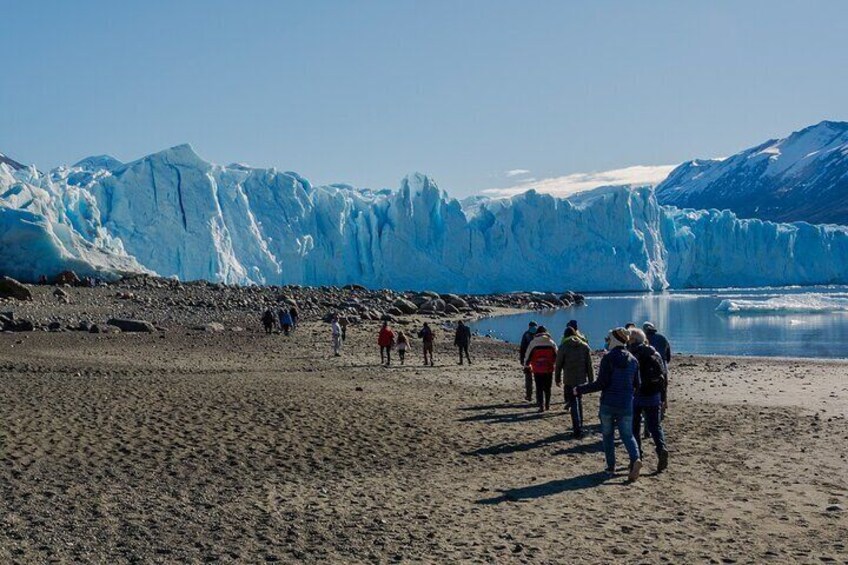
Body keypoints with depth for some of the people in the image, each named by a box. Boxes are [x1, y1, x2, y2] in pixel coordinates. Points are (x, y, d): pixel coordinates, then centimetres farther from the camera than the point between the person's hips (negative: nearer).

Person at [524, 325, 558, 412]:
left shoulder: (533, 343, -4)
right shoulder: (552, 343, 2)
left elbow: (527, 356, 0)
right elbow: (557, 356, 9)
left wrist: (528, 365, 17)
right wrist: (552, 363, 28)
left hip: (537, 370, -2)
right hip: (549, 369, 2)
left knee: (539, 389, 4)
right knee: (547, 388, 15)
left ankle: (541, 406, -4)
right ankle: (547, 405, 21)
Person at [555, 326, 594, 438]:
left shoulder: (563, 347, -5)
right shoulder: (585, 346, 4)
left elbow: (559, 365, -1)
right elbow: (589, 365, 4)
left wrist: (558, 379, 11)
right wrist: (591, 381, 8)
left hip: (569, 380, -4)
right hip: (582, 380, 4)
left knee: (573, 404, -2)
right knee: (579, 401, 19)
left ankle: (578, 430, -10)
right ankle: (579, 427, 28)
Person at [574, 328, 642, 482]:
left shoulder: (608, 358, -10)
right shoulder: (633, 360, 6)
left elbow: (601, 383, -15)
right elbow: (637, 385, 11)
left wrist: (580, 389, -6)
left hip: (608, 404, -3)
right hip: (626, 404, 3)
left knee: (608, 435, 12)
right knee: (627, 434, 7)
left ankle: (611, 467, 14)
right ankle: (635, 459, -20)